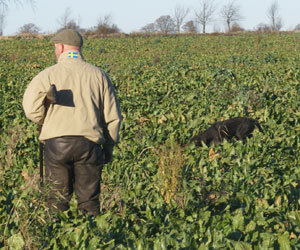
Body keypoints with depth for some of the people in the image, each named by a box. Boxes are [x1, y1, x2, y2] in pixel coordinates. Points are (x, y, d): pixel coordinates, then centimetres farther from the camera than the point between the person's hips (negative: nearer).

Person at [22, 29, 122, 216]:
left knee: (59, 194, 12)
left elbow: (32, 109, -9)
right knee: (89, 200, 7)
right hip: (89, 144, 1)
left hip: (56, 143, -1)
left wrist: (47, 122, 13)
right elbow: (113, 116, 7)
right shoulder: (99, 75, 7)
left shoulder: (49, 74, 0)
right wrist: (109, 147, 18)